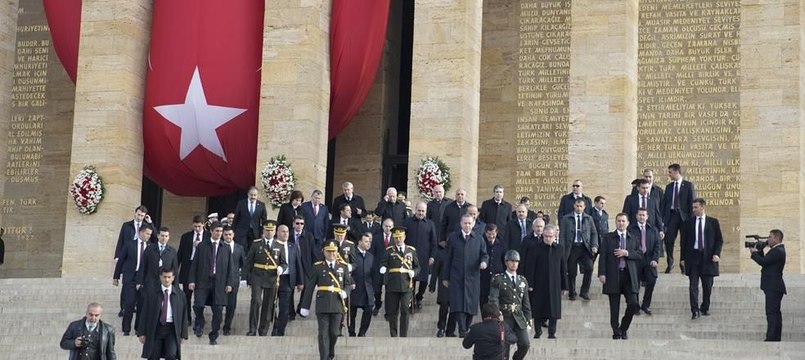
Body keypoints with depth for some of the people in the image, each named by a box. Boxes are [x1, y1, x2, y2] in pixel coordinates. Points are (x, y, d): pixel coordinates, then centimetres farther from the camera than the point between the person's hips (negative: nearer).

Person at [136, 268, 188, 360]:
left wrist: (183, 334, 2)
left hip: (172, 329, 0)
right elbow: (144, 313, 3)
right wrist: (142, 333, -2)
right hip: (155, 328, 0)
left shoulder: (180, 294, 5)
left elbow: (184, 315, 7)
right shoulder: (151, 293, 3)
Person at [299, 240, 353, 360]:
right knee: (323, 333, -5)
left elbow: (348, 284, 17)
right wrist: (305, 306, 3)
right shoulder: (318, 267, 4)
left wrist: (344, 292, -7)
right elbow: (309, 287, 4)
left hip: (337, 305, 2)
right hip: (322, 306, -2)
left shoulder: (343, 266, 10)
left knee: (334, 332, 6)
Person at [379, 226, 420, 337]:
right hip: (392, 285, 0)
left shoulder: (411, 250, 11)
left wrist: (413, 272, -3)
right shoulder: (389, 251, 7)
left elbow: (417, 266, 18)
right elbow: (383, 263, -2)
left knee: (405, 311, -6)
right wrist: (382, 268, -24)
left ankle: (404, 336, -1)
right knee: (392, 311, 3)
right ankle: (393, 336, 11)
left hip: (406, 285, 0)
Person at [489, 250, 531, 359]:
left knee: (525, 344, -11)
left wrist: (528, 319, 13)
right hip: (504, 318, -3)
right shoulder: (498, 279, 1)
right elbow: (493, 299, -8)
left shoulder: (523, 281, 15)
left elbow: (526, 302, 17)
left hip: (519, 318, 3)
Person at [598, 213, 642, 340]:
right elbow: (603, 256, 0)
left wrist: (627, 253, -11)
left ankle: (624, 328, 12)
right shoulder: (608, 238, 6)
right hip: (613, 275, -2)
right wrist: (602, 273, -9)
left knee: (633, 304, -8)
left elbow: (640, 255, 5)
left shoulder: (633, 239, 14)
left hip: (629, 275, 2)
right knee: (614, 307, 1)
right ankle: (616, 332, 11)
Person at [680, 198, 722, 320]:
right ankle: (695, 311, -8)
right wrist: (683, 258, 2)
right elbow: (683, 241, 8)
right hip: (693, 256, 0)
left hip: (708, 257, 0)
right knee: (693, 285, -7)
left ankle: (705, 308, 22)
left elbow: (719, 239, 6)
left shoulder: (713, 222, 5)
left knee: (707, 286, 6)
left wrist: (716, 254, -9)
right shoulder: (688, 223, 7)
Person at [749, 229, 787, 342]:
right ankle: (776, 338, 17)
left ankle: (771, 338, -16)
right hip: (774, 287, 11)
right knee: (775, 312, 13)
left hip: (773, 287, -11)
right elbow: (765, 262, 18)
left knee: (771, 313, -13)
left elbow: (763, 262, -21)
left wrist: (754, 253, -5)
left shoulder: (778, 251, -17)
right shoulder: (777, 250, 17)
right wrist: (759, 251, 7)